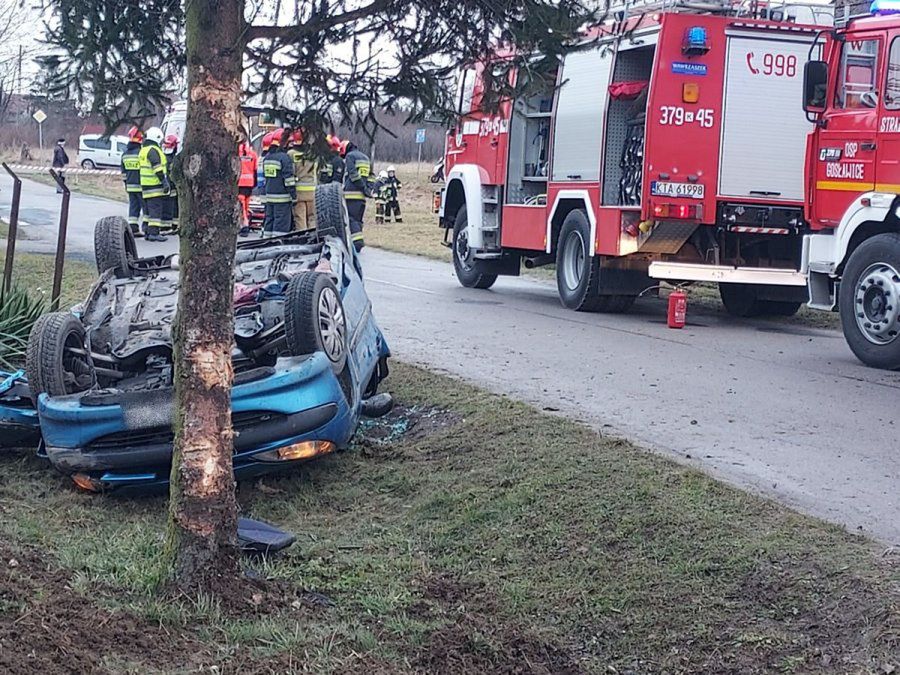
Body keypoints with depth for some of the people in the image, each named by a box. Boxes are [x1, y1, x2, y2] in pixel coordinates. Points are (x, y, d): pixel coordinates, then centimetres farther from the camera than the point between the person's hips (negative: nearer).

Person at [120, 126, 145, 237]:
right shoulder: (141, 152, -14)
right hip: (141, 186, -7)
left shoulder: (125, 154, 10)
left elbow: (123, 171, 15)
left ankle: (133, 228, 7)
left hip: (130, 186, 7)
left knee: (133, 207, 10)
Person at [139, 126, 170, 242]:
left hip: (145, 185, 10)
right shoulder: (153, 150, -14)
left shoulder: (143, 150, 18)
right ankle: (154, 232, -13)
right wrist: (164, 181, -21)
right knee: (156, 209, -9)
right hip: (155, 185, -10)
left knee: (149, 210, 14)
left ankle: (148, 232, 16)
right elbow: (158, 168, -21)